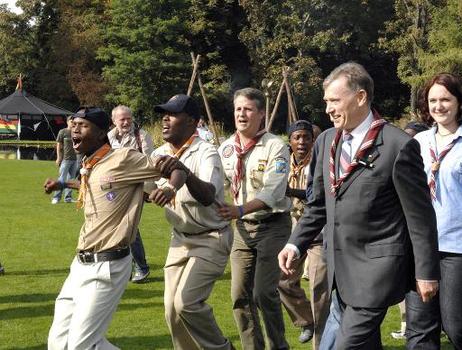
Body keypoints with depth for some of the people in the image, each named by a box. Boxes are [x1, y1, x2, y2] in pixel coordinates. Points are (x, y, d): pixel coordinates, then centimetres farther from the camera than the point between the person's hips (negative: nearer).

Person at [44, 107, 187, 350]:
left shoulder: (123, 159, -12)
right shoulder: (88, 168, 11)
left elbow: (175, 168, -12)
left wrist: (170, 188, -32)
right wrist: (63, 184, 44)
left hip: (107, 267, -8)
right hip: (81, 265, 9)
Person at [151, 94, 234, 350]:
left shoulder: (206, 153, -19)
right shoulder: (160, 155, 2)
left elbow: (208, 197, -36)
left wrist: (185, 172, -55)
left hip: (211, 239, -7)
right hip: (180, 239, 7)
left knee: (186, 301, -18)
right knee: (172, 308, 6)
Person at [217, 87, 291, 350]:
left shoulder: (275, 147, -12)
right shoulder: (227, 148, 5)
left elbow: (273, 192, -22)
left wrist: (240, 210, -35)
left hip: (272, 226, -5)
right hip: (243, 227, 6)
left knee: (264, 292, -12)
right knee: (240, 295, 6)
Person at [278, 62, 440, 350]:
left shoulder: (399, 145, -13)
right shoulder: (327, 141, 7)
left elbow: (420, 215, -10)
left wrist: (426, 272, -8)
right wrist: (296, 244, 5)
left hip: (377, 266, -7)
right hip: (341, 267, 7)